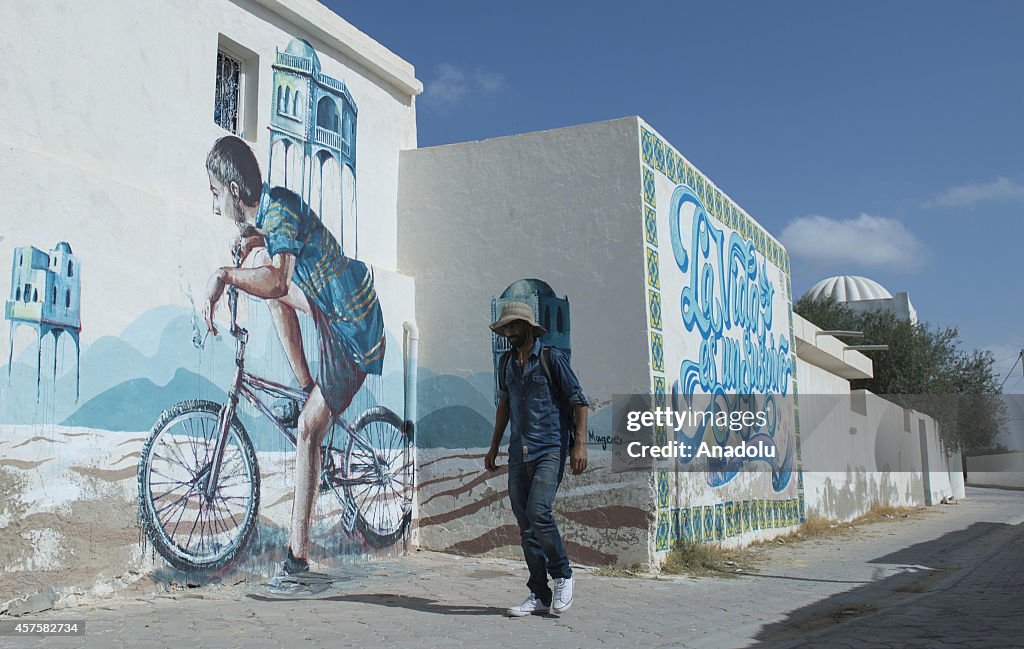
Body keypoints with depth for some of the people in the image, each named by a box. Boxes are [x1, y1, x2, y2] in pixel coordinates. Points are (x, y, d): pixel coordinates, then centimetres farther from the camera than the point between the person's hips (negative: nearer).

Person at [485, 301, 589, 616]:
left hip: (550, 449, -6)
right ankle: (539, 595, 12)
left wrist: (580, 444, -13)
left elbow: (578, 401, -4)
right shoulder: (507, 363, 15)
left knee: (538, 512, -20)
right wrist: (494, 447, 24)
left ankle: (563, 576, 2)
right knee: (525, 524, 4)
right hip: (518, 453, 6)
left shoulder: (551, 357, -3)